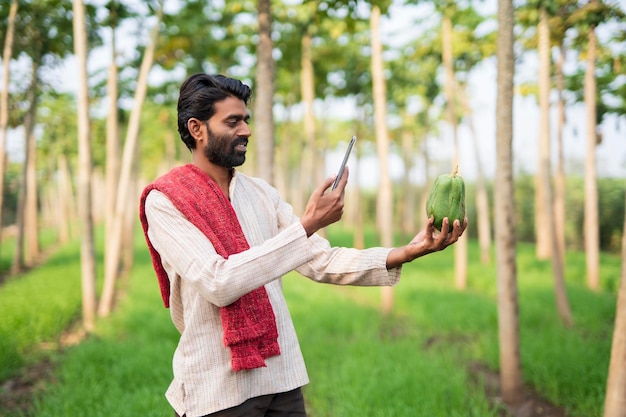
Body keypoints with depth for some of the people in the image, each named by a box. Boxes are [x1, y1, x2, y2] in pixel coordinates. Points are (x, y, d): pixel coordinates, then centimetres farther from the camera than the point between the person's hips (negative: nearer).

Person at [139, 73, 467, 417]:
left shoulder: (260, 192, 7)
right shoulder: (164, 202, -10)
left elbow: (322, 261, 2)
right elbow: (217, 283, -23)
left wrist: (405, 253, -12)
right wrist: (307, 224, -25)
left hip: (283, 376, 5)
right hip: (219, 389, -5)